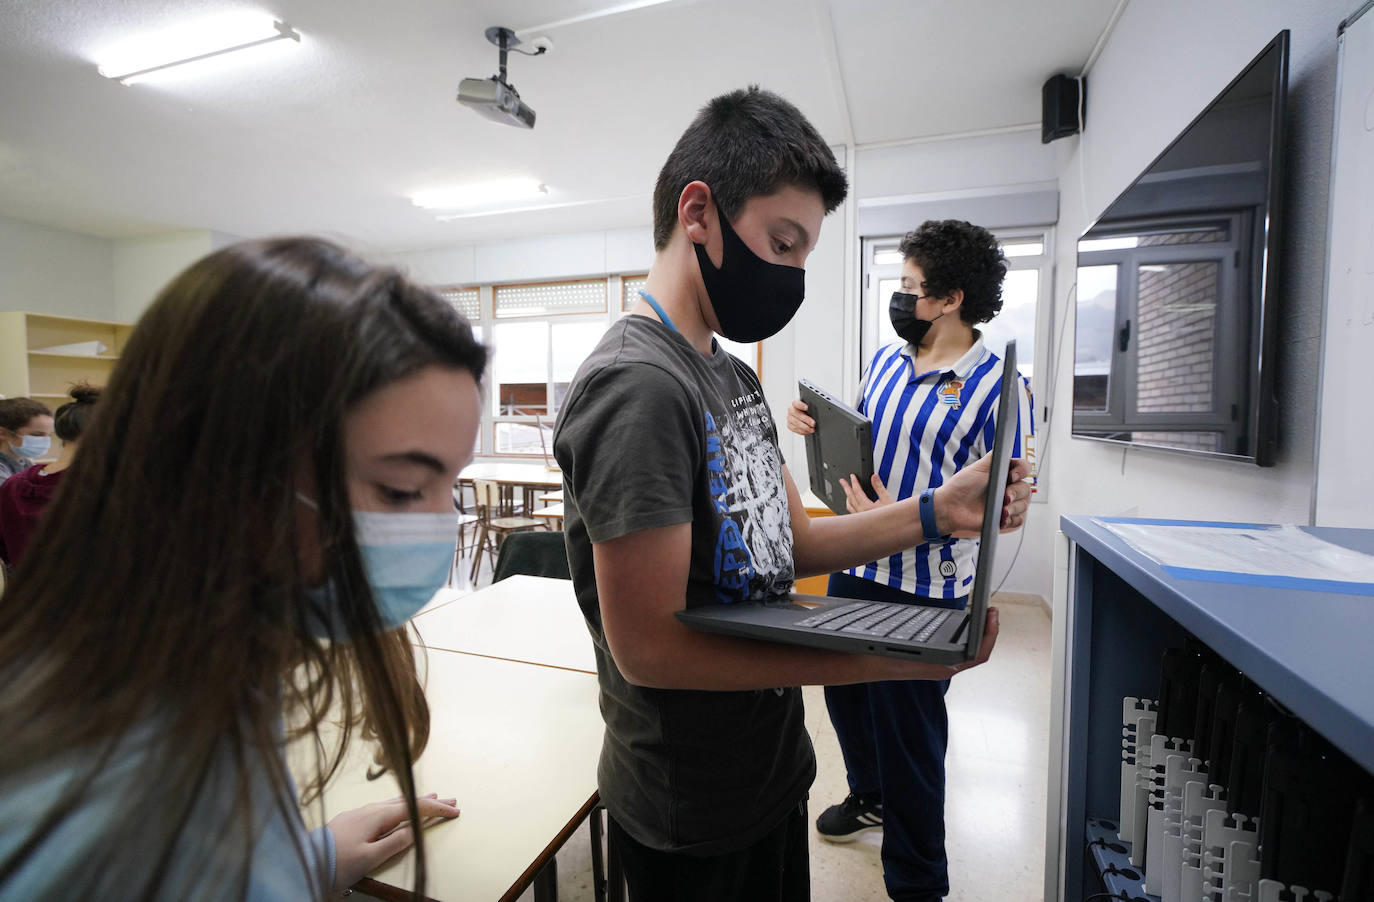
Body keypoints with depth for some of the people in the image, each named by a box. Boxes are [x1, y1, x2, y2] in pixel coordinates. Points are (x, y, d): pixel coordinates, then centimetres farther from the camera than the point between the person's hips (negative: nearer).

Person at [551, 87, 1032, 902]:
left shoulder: (735, 377, 5)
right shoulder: (637, 385, -26)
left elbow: (788, 542, 6)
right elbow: (648, 647, -26)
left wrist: (938, 511, -6)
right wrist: (886, 659, -28)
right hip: (696, 815, -8)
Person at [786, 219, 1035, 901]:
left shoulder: (999, 389, -15)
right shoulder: (885, 358, 5)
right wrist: (816, 424, -3)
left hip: (925, 592, -6)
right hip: (853, 569, 7)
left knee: (909, 730, 9)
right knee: (845, 694, 23)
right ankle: (869, 798, 54)